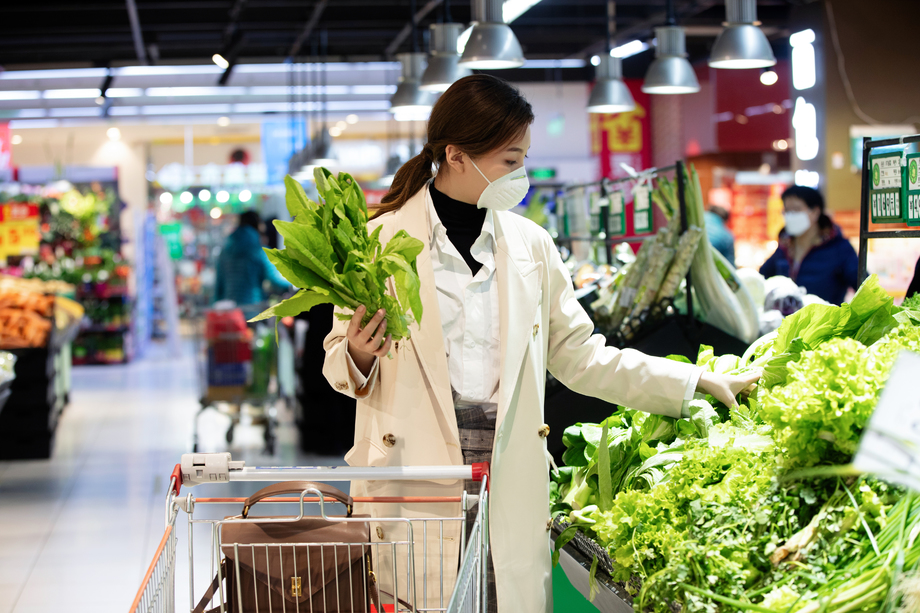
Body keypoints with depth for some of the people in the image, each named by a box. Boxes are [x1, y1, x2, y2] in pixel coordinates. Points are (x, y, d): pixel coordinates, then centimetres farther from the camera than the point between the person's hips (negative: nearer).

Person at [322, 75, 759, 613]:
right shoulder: (380, 242, -1)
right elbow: (339, 362, 6)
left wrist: (696, 382, 9)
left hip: (509, 482, 3)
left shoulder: (531, 246, 11)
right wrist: (359, 356, -17)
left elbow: (578, 356, 12)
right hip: (415, 485, -3)